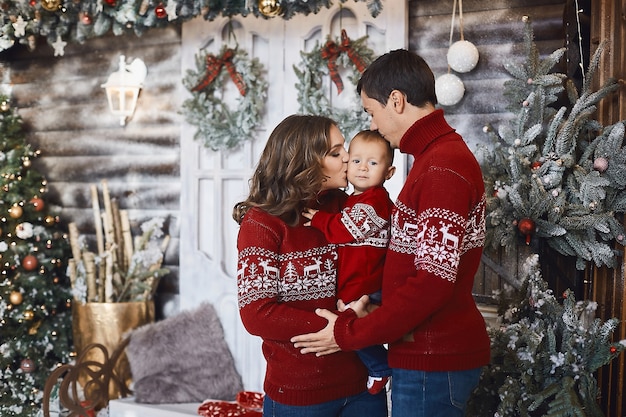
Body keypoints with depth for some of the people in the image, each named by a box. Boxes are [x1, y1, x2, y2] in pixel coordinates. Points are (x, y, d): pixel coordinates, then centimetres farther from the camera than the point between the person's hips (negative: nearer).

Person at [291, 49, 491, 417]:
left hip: (434, 361, -9)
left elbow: (435, 280, -23)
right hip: (432, 353, 9)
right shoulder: (441, 155, 14)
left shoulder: (444, 166, -18)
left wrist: (351, 334, -16)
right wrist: (370, 311, 6)